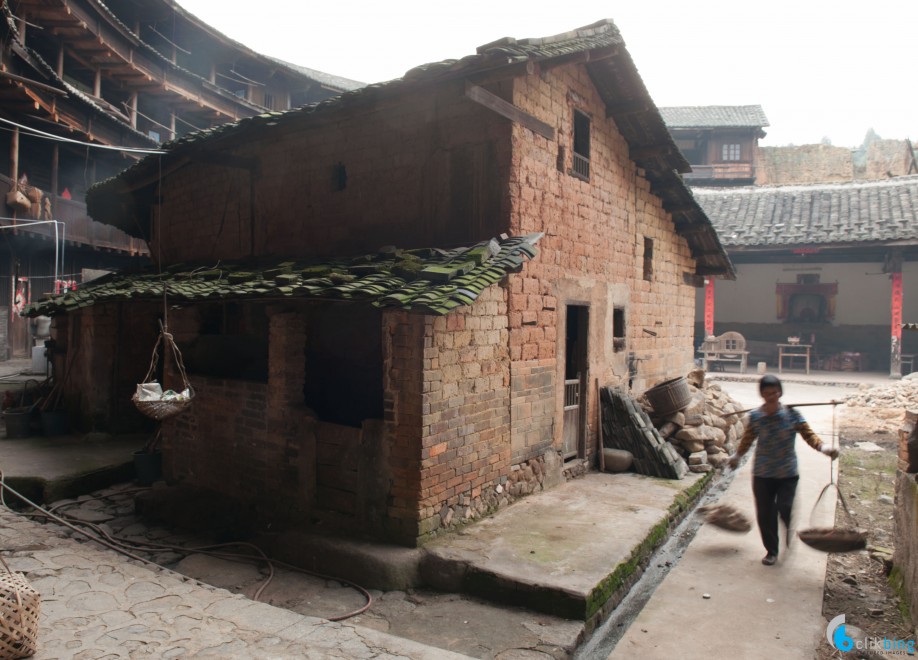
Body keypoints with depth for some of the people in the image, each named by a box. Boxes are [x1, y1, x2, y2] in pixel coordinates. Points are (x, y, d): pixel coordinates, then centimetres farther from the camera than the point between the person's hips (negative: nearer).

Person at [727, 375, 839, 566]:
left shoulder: (792, 414, -7)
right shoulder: (755, 416, -3)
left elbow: (809, 435, -10)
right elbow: (748, 439, 11)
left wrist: (824, 448, -26)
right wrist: (737, 455, 5)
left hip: (788, 473, -1)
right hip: (762, 473, 1)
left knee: (785, 508, -10)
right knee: (765, 514, 5)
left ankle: (789, 527, 29)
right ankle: (771, 551, 27)